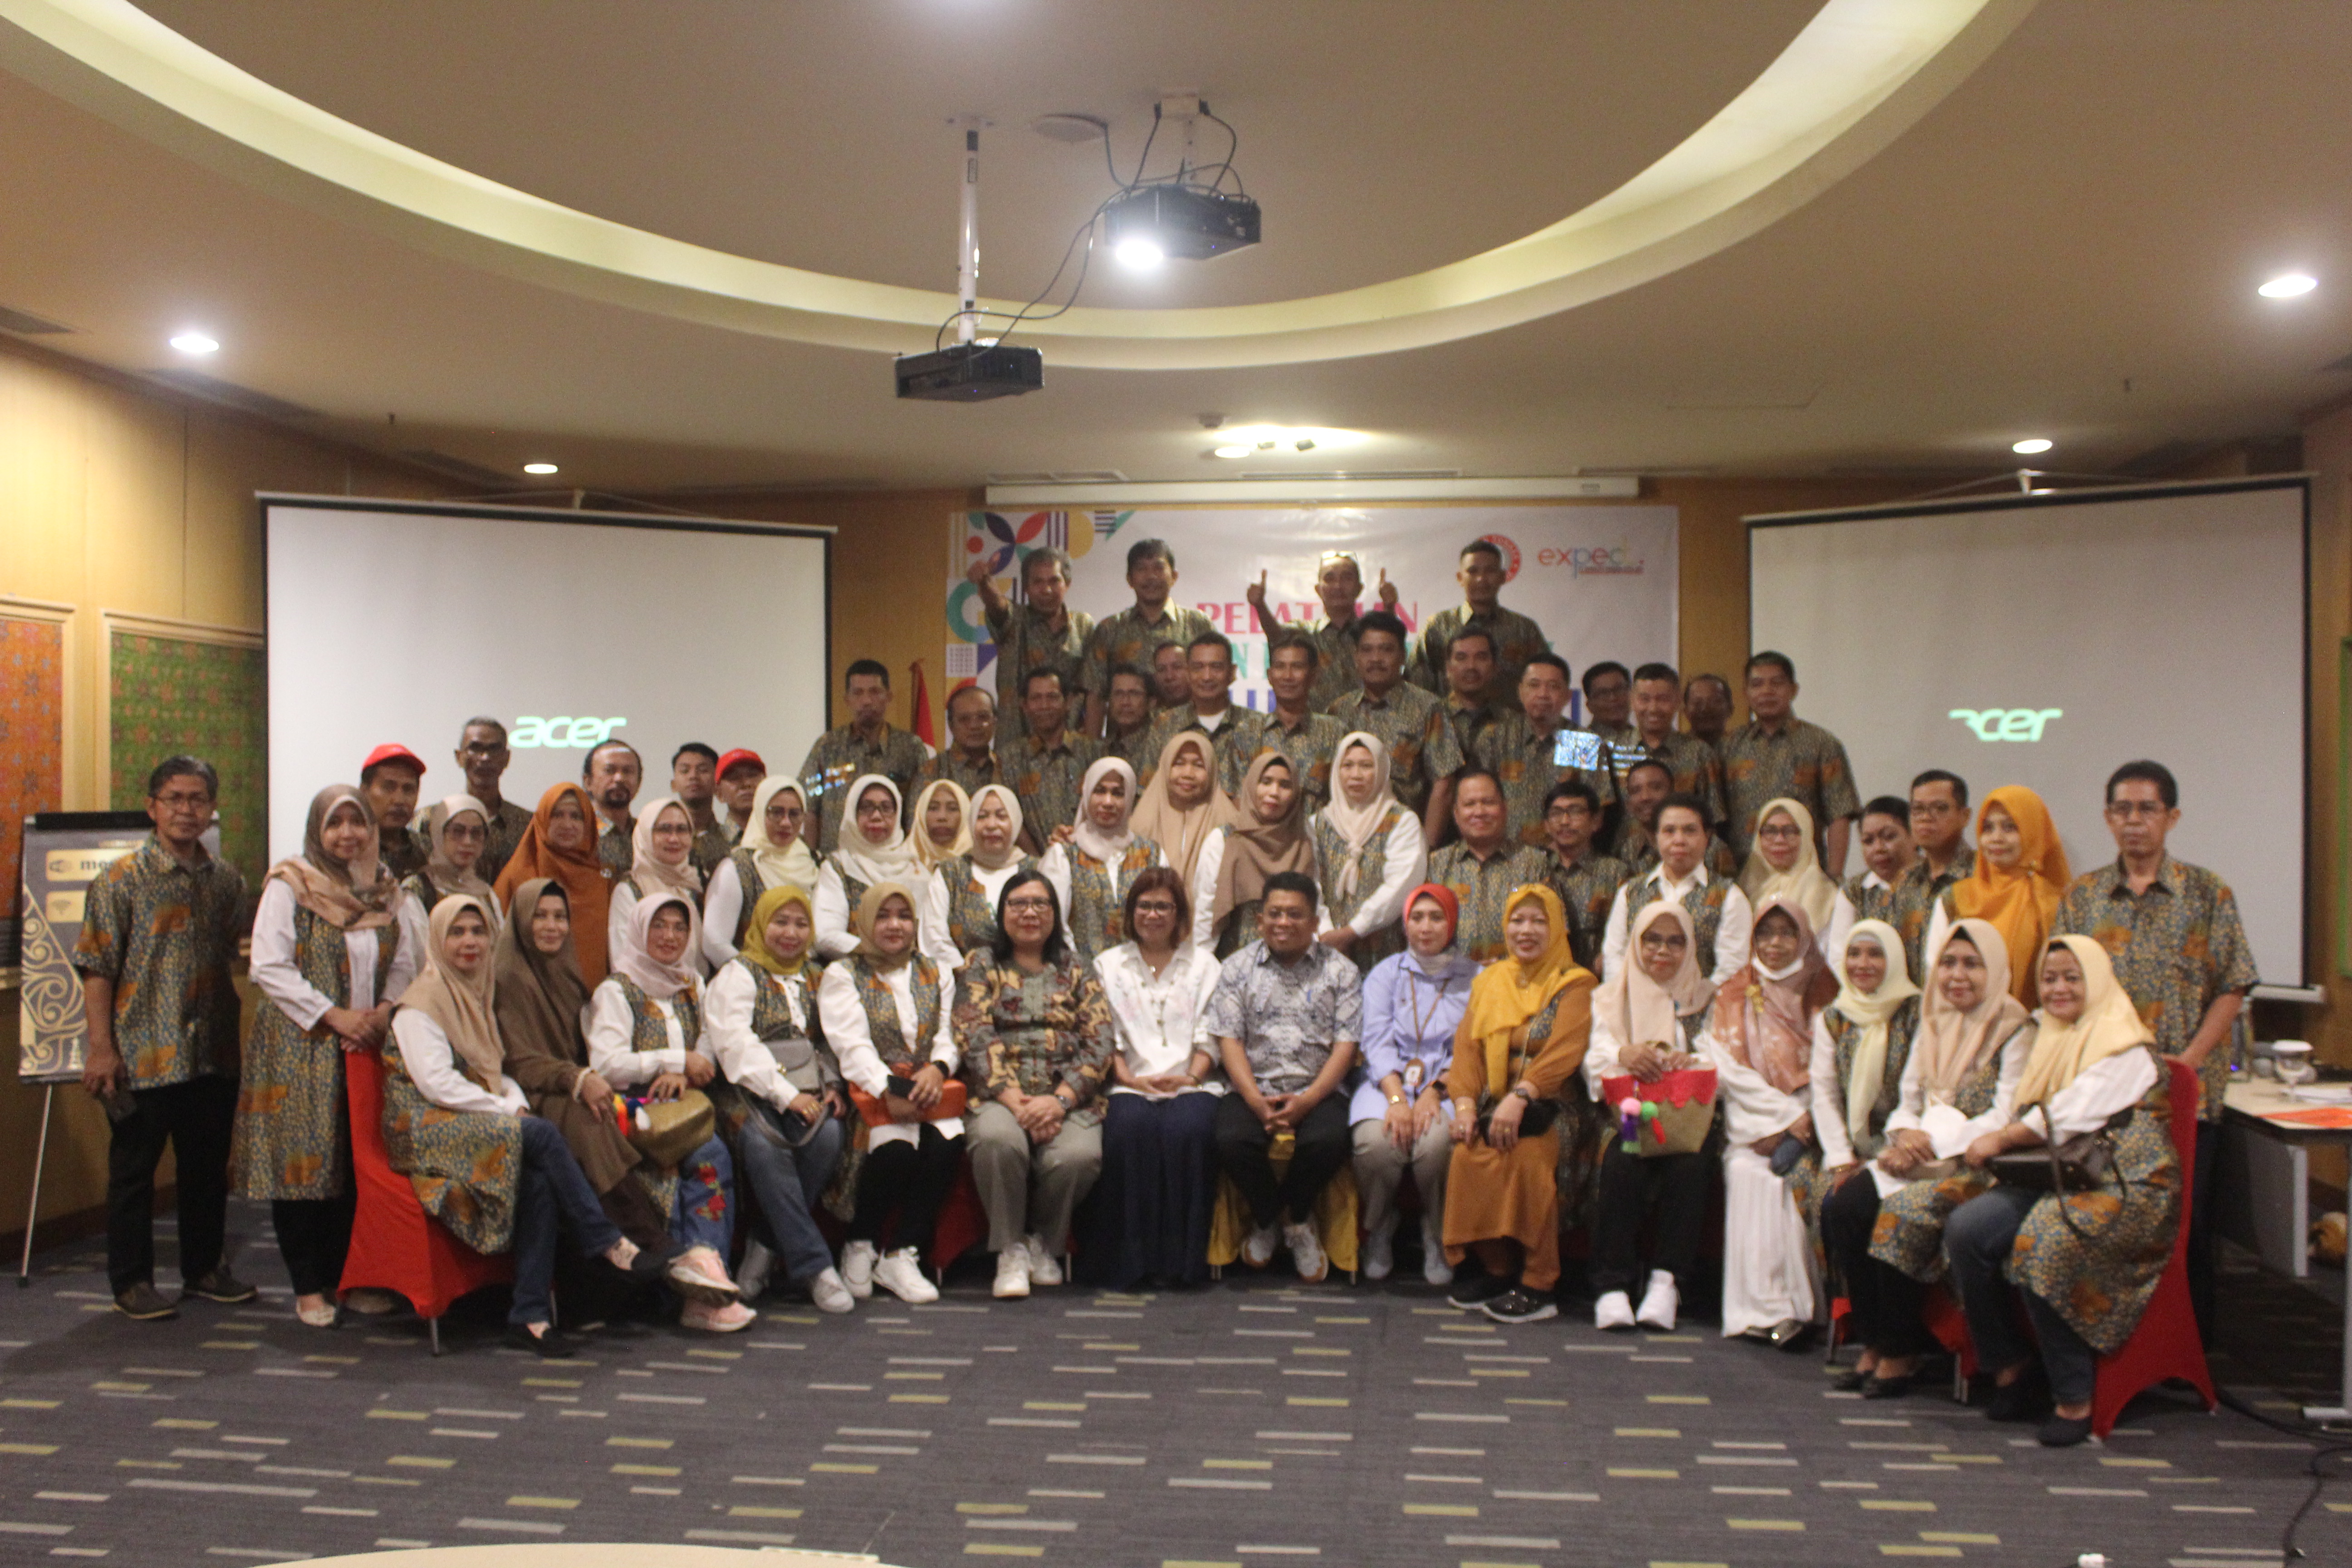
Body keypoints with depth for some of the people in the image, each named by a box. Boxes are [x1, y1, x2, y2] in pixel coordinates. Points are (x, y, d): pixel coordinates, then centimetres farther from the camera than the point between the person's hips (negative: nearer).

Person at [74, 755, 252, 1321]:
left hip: (213, 1054, 5)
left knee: (208, 1166, 13)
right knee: (134, 1168, 5)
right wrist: (101, 1047, -13)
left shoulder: (226, 880, 9)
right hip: (144, 1055, -5)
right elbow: (96, 967, -8)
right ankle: (132, 1282, 17)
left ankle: (205, 1268, 27)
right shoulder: (122, 879, -5)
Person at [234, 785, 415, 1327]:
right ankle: (308, 1288, 5)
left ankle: (349, 1275, 14)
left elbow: (404, 963, 11)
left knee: (359, 1164, 4)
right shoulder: (288, 887, -3)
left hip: (368, 1047, 4)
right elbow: (269, 968, -11)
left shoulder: (385, 891, 12)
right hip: (300, 1048, -4)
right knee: (304, 1161, -3)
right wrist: (335, 1015, -15)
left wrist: (384, 1010, -8)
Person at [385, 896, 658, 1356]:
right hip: (427, 1128, -6)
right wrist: (506, 1111, -13)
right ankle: (608, 1243, -23)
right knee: (539, 1135, -31)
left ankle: (531, 1316, -28)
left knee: (539, 1178, -27)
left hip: (479, 1122, 6)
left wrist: (517, 1102, -2)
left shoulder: (476, 997, 22)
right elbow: (436, 1083, -13)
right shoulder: (421, 1003, -3)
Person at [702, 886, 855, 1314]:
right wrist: (786, 1095, -17)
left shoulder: (814, 977, 23)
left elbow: (831, 1040, 21)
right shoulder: (737, 974, 6)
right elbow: (735, 1045, -8)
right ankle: (813, 1265, -32)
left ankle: (767, 1249, -15)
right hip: (753, 1093, -4)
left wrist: (832, 1085, -1)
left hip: (808, 1092, 4)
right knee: (764, 1145, -36)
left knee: (829, 1135, -30)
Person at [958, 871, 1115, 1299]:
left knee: (1078, 1155, -32)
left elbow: (1100, 1041, 5)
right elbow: (976, 1039, 0)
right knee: (997, 1141, -36)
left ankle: (1043, 1241, -2)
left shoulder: (1078, 969, 18)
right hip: (1001, 1095, -1)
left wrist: (1060, 1100, -12)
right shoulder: (982, 967, 14)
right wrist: (1016, 1101, -15)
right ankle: (1012, 1248, -14)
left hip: (1070, 1098, 1)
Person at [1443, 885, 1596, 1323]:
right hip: (1491, 1105, 4)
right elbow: (1469, 1047, 10)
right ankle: (1499, 1271, -9)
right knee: (1467, 1155, -25)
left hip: (1546, 1108, -4)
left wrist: (1520, 1097, -25)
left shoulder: (1574, 984, 5)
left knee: (1527, 1154, -33)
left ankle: (1538, 1287, -23)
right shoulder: (1489, 981, 20)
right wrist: (1465, 1102, -8)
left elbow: (1565, 1051, -11)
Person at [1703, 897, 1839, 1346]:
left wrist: (1802, 1124, -12)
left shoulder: (1824, 994, 13)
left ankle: (1803, 1302, -26)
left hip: (1810, 1123, 0)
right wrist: (1786, 1115, -11)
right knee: (1748, 1171, -29)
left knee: (1801, 1173, -30)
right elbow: (1729, 1071, 1)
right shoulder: (1735, 998, 12)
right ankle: (1767, 1306, -32)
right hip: (1753, 1123, 0)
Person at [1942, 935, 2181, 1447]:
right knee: (1964, 1228, -20)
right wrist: (1998, 1142, -3)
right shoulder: (2056, 1039, 21)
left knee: (2043, 1243, -35)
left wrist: (2002, 1140, -9)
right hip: (2054, 1180, 7)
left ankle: (2074, 1399, -21)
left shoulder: (2126, 1048, -6)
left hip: (2122, 1191, -7)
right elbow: (2037, 1119, 18)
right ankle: (2009, 1369, -7)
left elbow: (2073, 1117, -17)